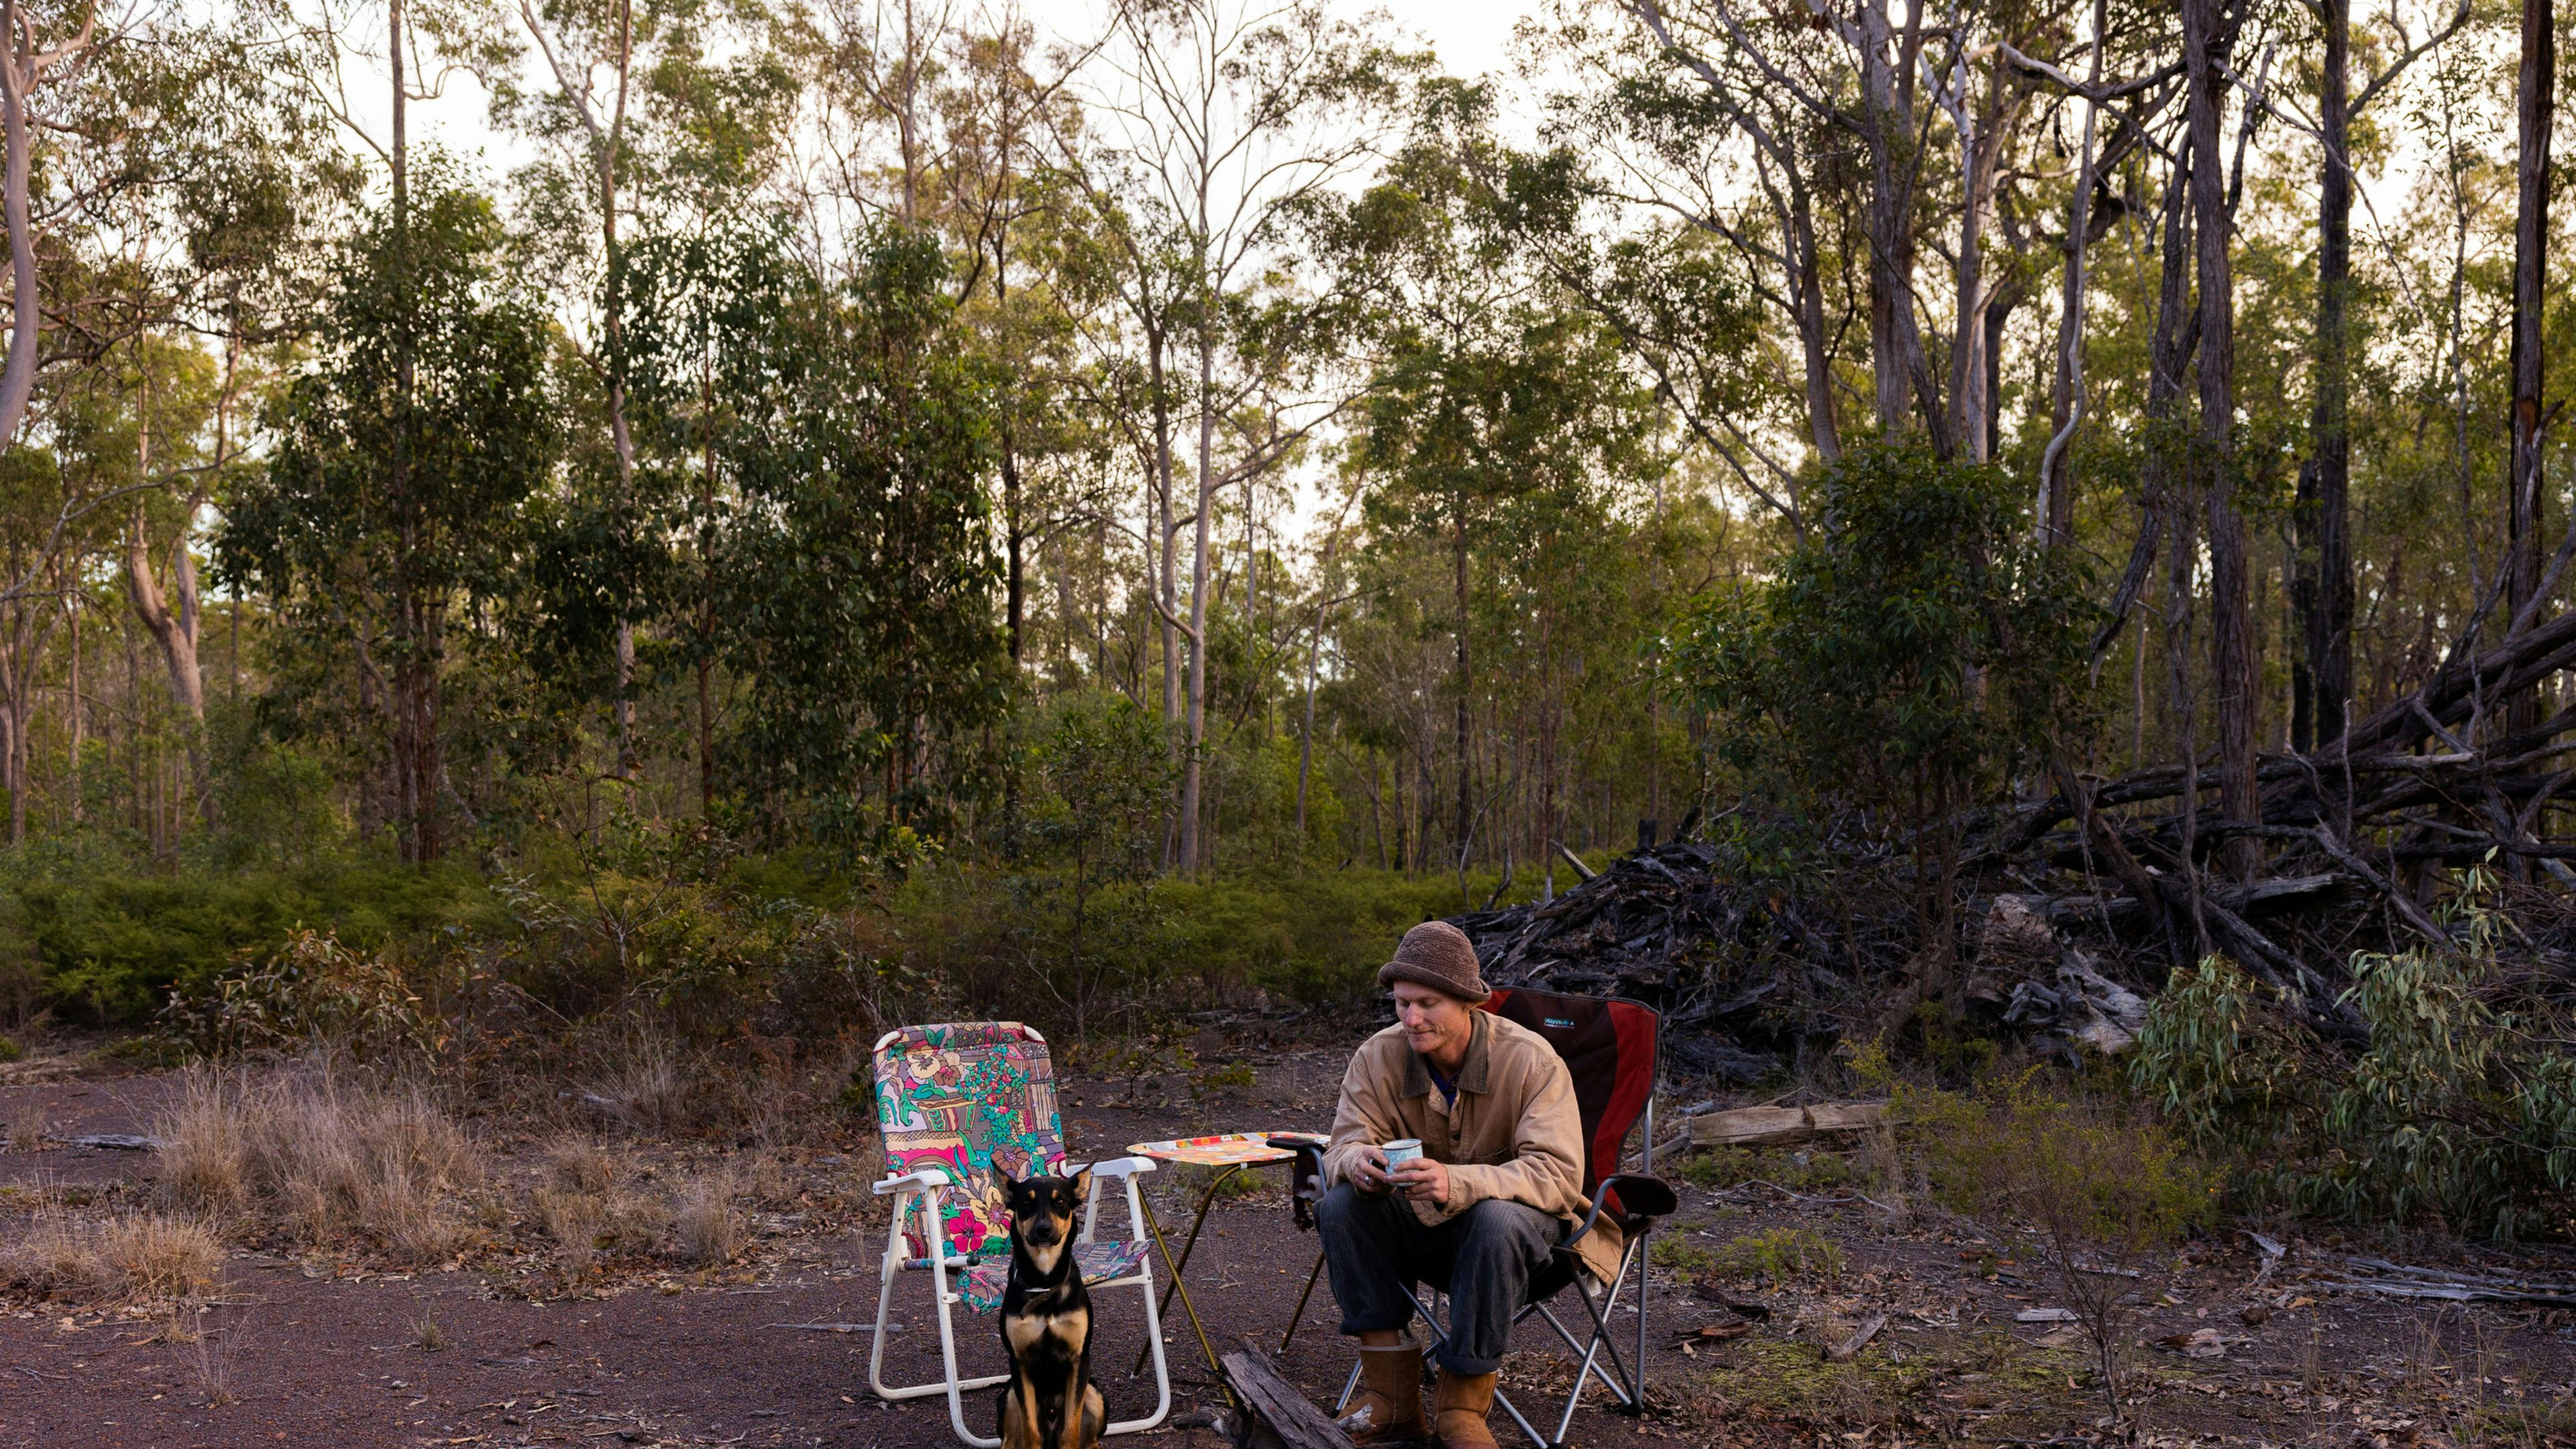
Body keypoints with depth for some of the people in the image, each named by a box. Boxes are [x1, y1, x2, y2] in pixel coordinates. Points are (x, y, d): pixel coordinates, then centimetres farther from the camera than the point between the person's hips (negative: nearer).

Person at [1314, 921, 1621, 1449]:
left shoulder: (1531, 1060, -19)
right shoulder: (1377, 1058, -8)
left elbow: (1559, 1174, -28)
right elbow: (1343, 1146, -10)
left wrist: (1457, 1183, -45)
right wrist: (1359, 1162, -38)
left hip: (1521, 1220, -3)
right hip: (1423, 1230, 4)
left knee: (1498, 1220, -38)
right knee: (1341, 1205, -24)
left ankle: (1462, 1403, -24)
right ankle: (1391, 1396, -20)